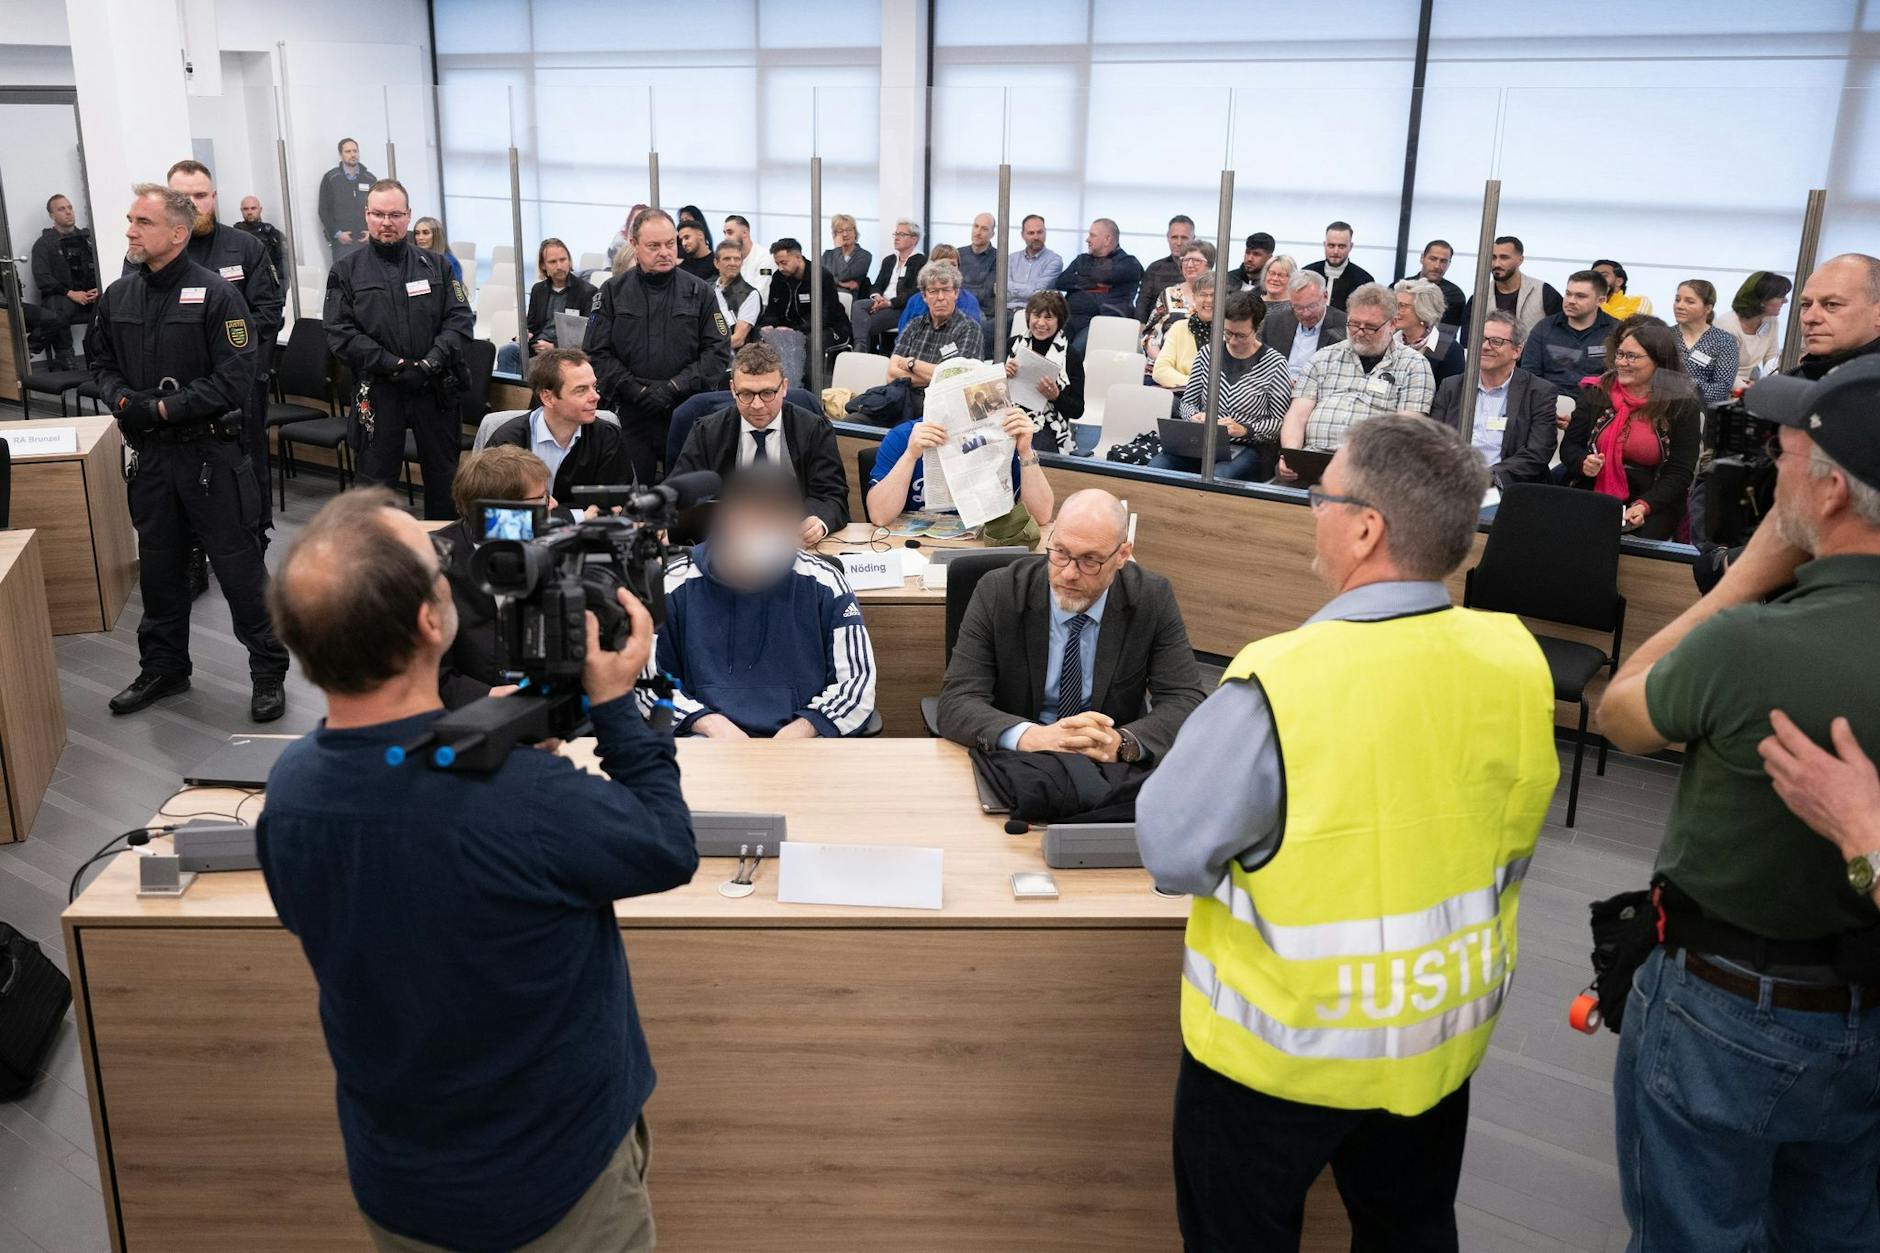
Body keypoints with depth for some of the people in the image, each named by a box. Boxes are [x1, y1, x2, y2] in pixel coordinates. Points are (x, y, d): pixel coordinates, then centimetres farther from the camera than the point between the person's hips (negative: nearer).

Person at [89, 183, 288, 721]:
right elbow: (101, 363, 16)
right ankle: (163, 667, 31)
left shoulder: (215, 294, -11)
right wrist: (121, 399, -5)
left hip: (210, 452, -6)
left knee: (238, 565, 0)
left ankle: (269, 671, 12)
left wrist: (164, 408, -18)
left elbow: (235, 381, -16)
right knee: (159, 565, 16)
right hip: (150, 454, 6)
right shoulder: (118, 296, 7)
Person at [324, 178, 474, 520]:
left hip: (436, 388, 2)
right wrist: (394, 365, -15)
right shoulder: (347, 270, 3)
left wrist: (433, 362, -14)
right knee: (376, 478, 4)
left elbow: (461, 318, 2)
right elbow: (340, 332, -5)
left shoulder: (434, 265, 8)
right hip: (378, 390, -2)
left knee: (444, 474, 10)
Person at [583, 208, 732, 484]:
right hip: (631, 414, 0)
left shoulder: (699, 292, 6)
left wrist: (675, 387, -11)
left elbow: (719, 351, 1)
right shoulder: (613, 292, 7)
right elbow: (597, 353, 3)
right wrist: (636, 390, -11)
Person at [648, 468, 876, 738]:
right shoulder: (674, 586, 4)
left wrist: (801, 729, -9)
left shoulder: (825, 584, 6)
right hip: (705, 737, -1)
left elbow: (857, 681, 8)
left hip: (804, 738, 2)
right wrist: (710, 723, -9)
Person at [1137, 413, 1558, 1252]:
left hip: (1283, 1047, -5)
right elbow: (1507, 846, 3)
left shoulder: (1280, 685, -31)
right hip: (1443, 1033, 5)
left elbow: (1172, 852, -19)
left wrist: (1220, 731, -4)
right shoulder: (1515, 659, -12)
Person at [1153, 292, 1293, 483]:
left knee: (1216, 477, -38)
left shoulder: (1274, 364, -3)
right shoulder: (1207, 353, 10)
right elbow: (1187, 402, 16)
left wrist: (1245, 429, -19)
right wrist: (1195, 416, -7)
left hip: (1251, 448, -4)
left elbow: (1280, 421, -3)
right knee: (1156, 467, -24)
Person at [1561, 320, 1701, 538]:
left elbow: (1680, 473, -2)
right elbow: (1569, 447, 13)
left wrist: (1644, 506, -18)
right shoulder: (1595, 393, 8)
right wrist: (1583, 463, -12)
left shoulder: (1683, 405, 1)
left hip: (1652, 504, -1)